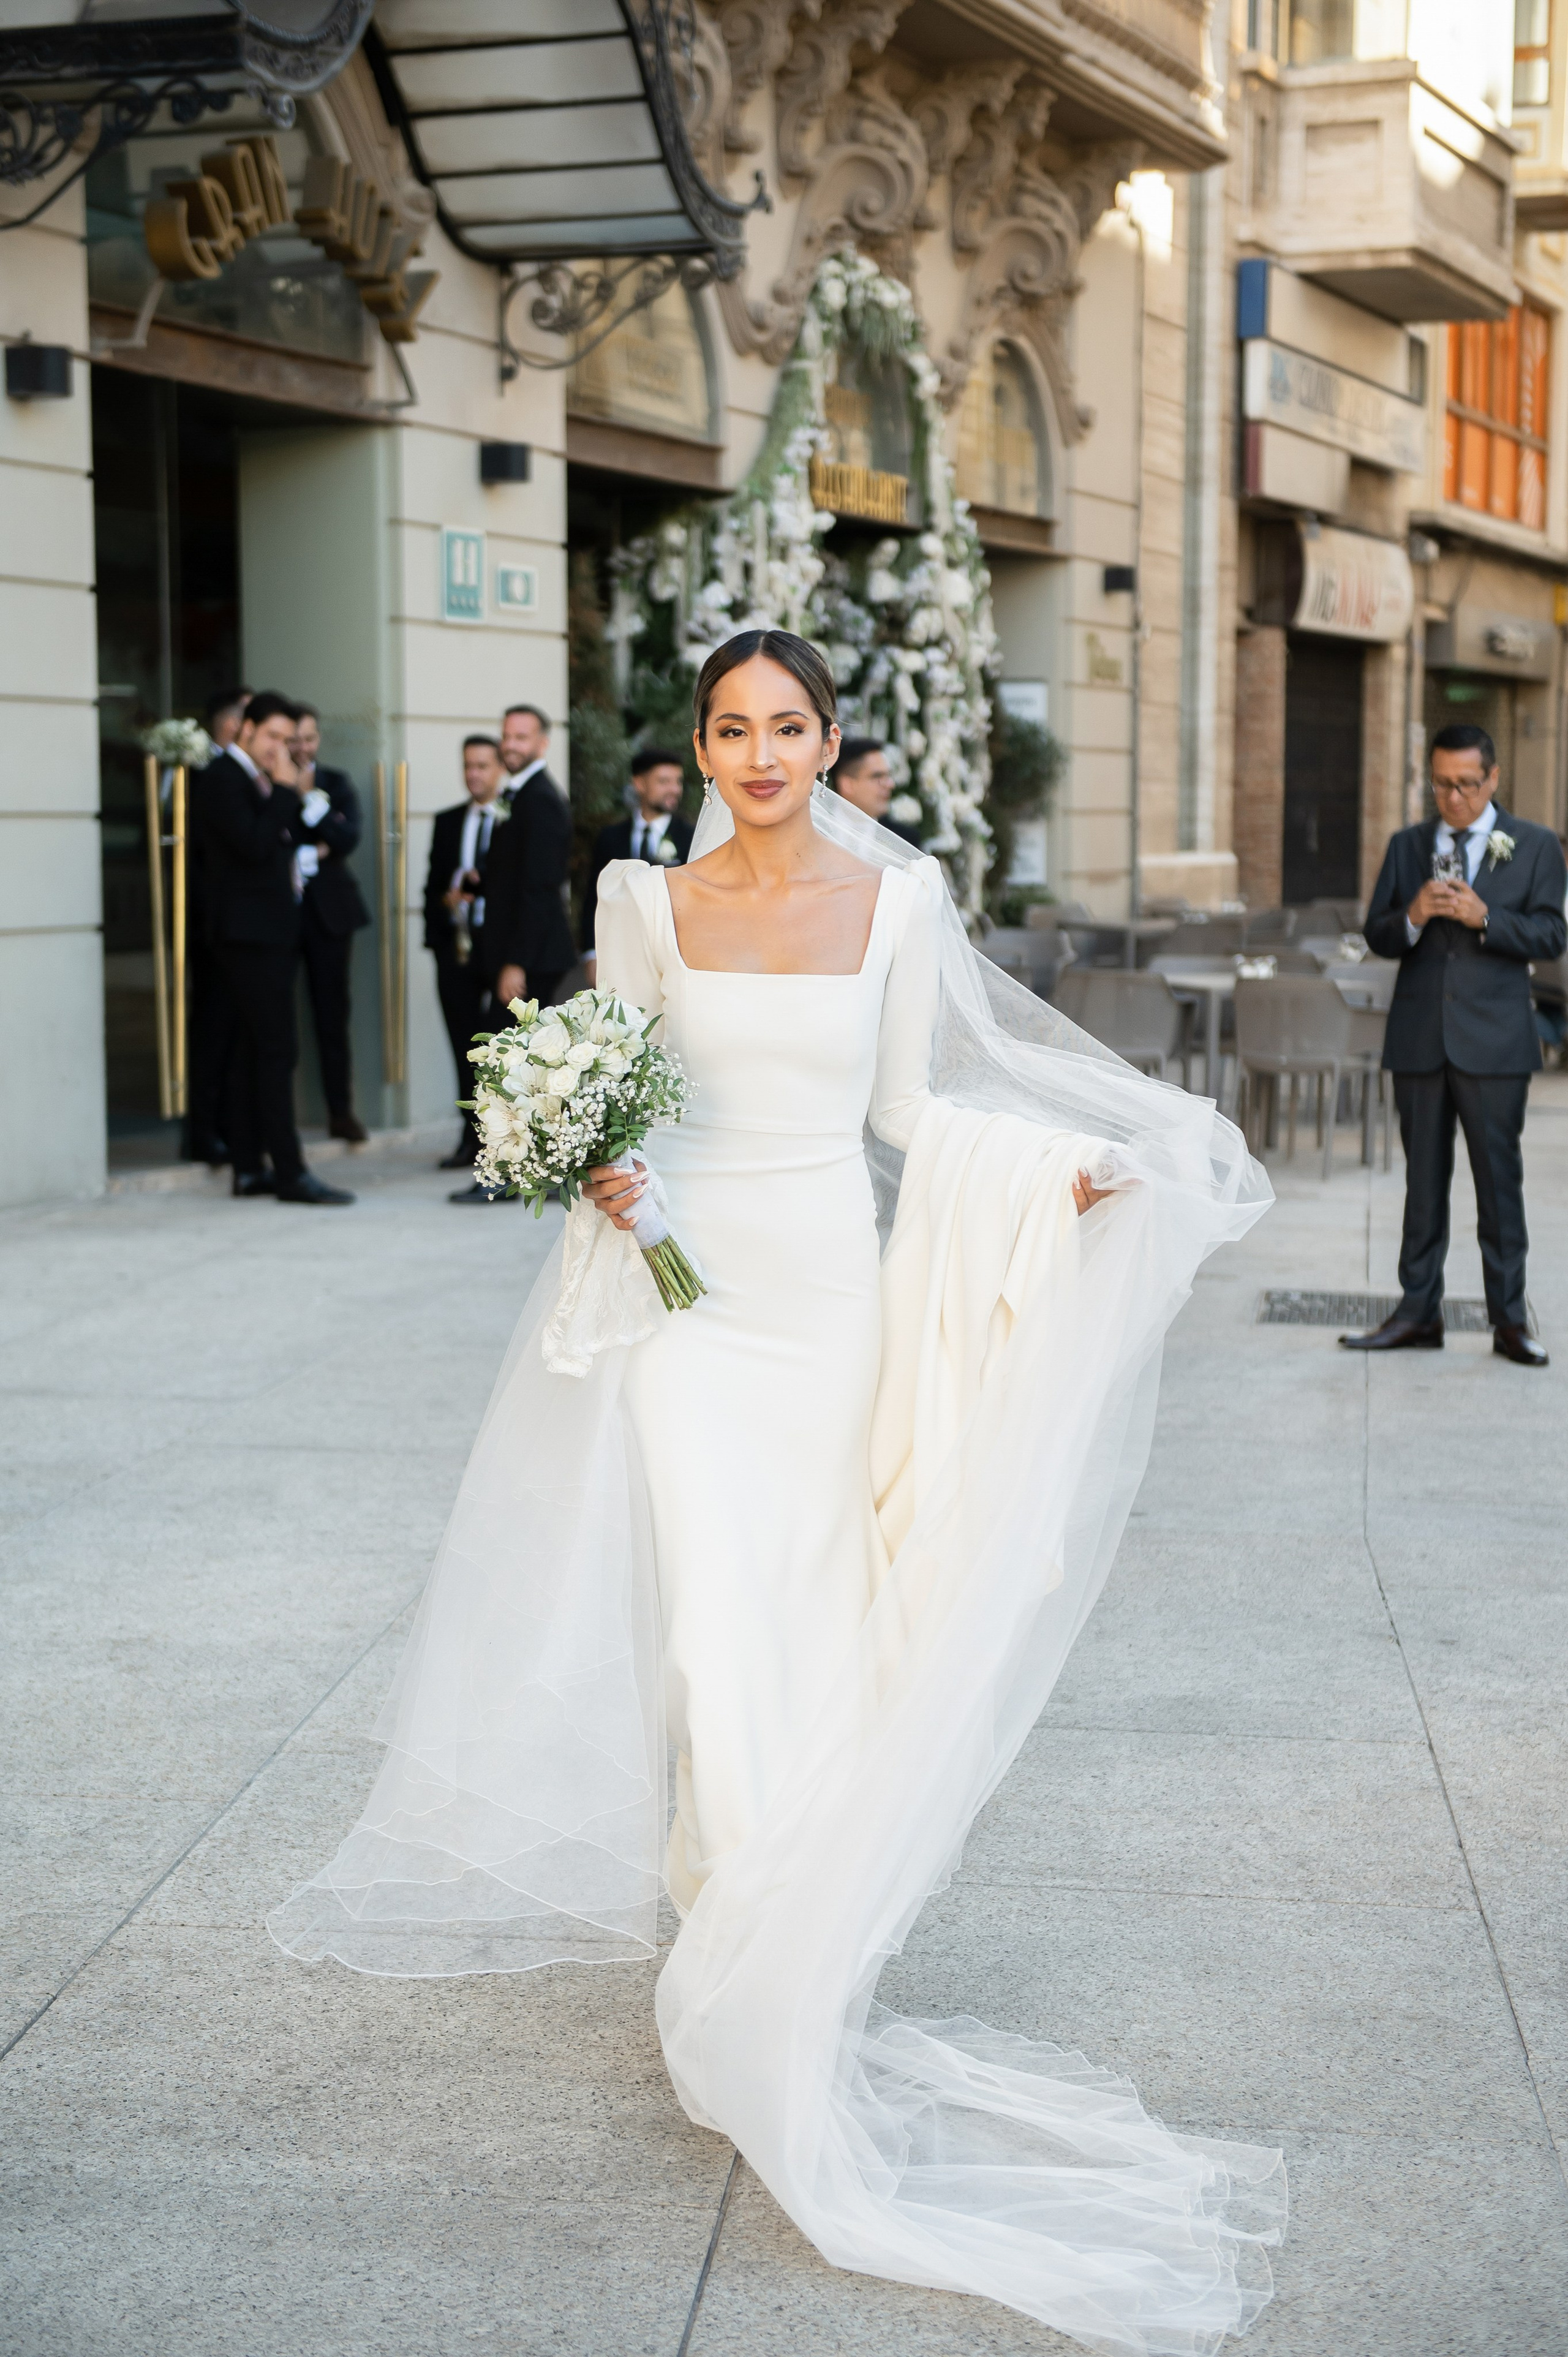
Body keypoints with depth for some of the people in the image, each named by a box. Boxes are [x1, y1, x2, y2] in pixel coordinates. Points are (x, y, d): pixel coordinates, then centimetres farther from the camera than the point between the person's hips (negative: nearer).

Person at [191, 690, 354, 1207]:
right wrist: (283, 791, -15)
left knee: (252, 1050, 10)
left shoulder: (261, 782, 18)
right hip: (250, 932, -10)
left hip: (267, 932, 10)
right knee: (277, 1049, -12)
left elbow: (287, 839, 17)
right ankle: (290, 1173, -12)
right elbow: (255, 844, -21)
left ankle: (249, 1168, 13)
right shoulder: (221, 777, -11)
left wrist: (287, 794, 4)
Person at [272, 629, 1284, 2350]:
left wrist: (1063, 1168, -5)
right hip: (692, 1290, -1)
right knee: (717, 1629, -7)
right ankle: (746, 1996, 4)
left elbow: (911, 1106, 6)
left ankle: (793, 1955, 22)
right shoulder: (650, 904, 1)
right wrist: (598, 1168, -13)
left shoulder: (895, 898, 2)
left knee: (820, 1633, 5)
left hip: (834, 1289, 1)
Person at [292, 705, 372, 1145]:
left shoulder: (335, 784, 11)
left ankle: (341, 1111, 7)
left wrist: (309, 797, -12)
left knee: (333, 1011, 2)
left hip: (328, 908, 2)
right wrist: (312, 853, -9)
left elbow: (350, 836, -4)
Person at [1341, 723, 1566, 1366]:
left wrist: (1483, 917, -18)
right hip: (1420, 1040, 3)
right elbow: (1376, 936, 8)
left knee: (1499, 1180, -1)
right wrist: (1412, 918, -13)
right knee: (1424, 1179, 7)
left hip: (1493, 1043, -3)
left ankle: (1509, 1320, 6)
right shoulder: (1407, 846, 11)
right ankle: (1418, 1313, 12)